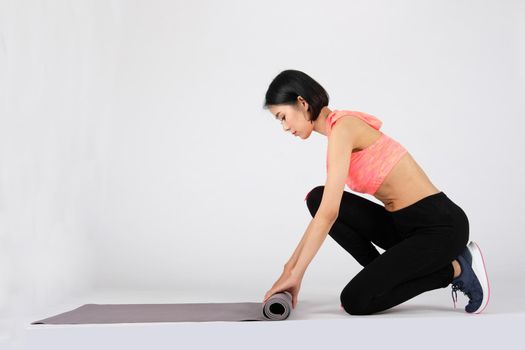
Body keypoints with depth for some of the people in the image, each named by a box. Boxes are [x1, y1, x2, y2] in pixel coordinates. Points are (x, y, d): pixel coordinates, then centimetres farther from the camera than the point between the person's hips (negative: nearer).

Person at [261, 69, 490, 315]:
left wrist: (295, 273, -16)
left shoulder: (342, 128, -16)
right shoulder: (339, 131, 13)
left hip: (440, 225, -8)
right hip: (405, 224, 8)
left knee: (355, 301, -12)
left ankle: (454, 270, 3)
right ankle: (382, 272, 7)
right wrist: (291, 265, 10)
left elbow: (328, 214, -22)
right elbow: (323, 209, 14)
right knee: (317, 198, -3)